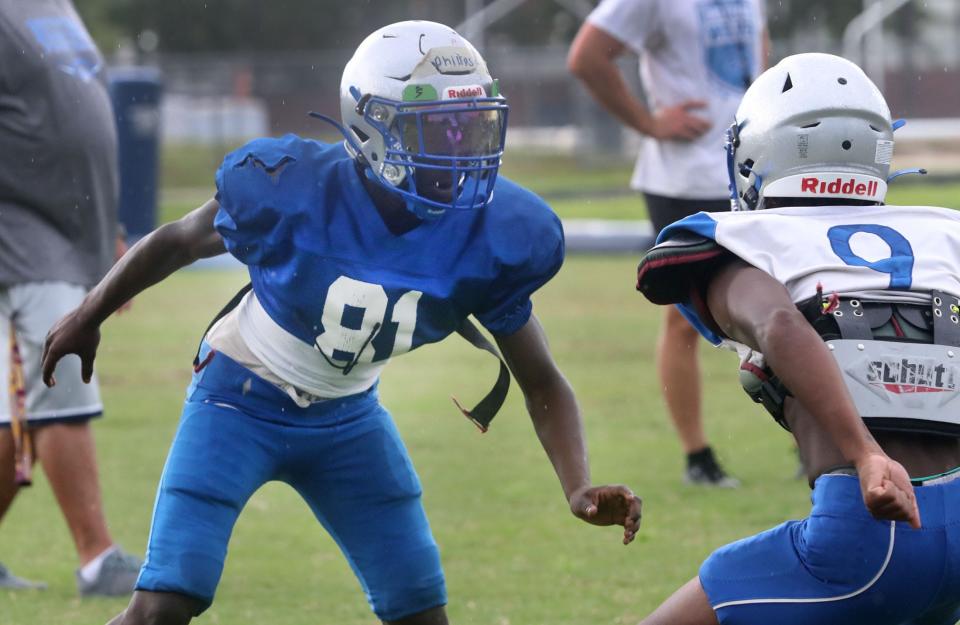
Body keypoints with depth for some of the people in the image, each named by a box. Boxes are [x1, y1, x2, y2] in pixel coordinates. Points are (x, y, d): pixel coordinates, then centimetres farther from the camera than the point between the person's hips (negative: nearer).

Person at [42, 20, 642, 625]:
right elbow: (180, 241, -7)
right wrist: (89, 318, 9)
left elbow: (541, 381, -10)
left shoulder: (490, 234, -20)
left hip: (348, 417, 4)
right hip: (241, 402, -4)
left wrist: (579, 487, -28)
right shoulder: (294, 188, -28)